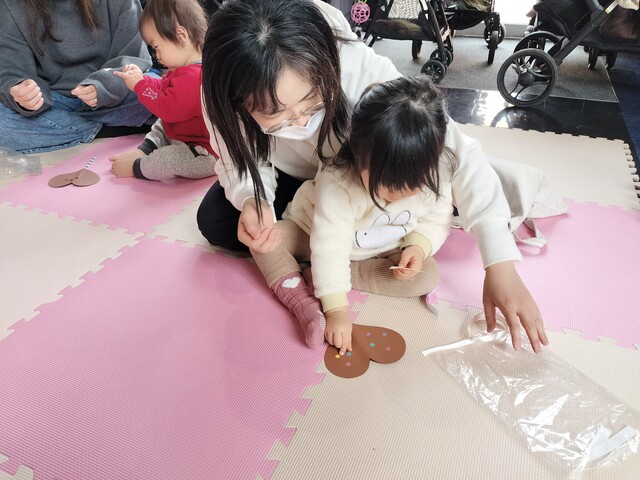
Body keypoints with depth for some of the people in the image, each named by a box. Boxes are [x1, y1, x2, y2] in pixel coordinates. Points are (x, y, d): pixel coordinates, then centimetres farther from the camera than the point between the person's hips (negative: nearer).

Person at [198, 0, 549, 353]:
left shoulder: (359, 69, -41)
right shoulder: (222, 96, -35)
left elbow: (457, 150, -41)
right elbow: (244, 166, -18)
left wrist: (500, 265, -48)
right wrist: (252, 202, -43)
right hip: (290, 177, 1)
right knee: (214, 222, -18)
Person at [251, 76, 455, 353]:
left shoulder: (434, 175, -25)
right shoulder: (337, 184, -37)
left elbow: (436, 221, -8)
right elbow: (330, 249, -37)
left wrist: (419, 247, -28)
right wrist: (336, 310, -39)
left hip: (385, 252, 3)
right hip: (324, 237, -3)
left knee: (428, 275, -23)